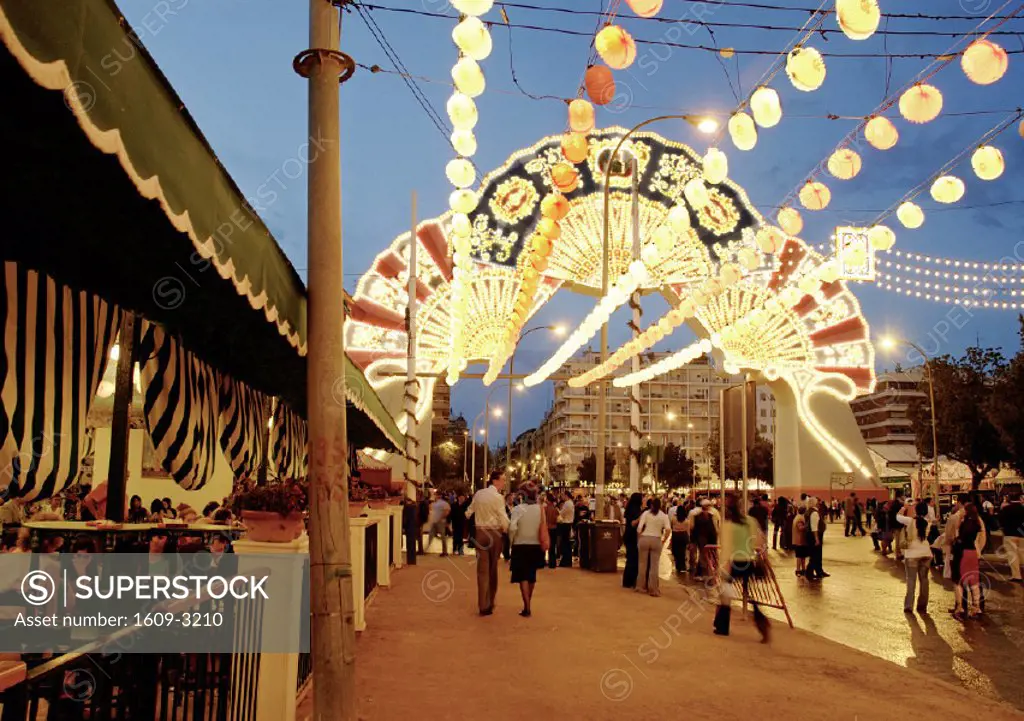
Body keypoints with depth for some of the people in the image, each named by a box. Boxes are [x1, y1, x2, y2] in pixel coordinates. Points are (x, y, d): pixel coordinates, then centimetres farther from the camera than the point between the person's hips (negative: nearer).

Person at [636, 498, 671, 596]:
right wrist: (663, 541, 2)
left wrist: (638, 539, 4)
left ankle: (641, 587, 19)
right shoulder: (664, 515, 3)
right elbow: (668, 530, -10)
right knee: (654, 566, 7)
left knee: (643, 564, 11)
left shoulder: (646, 513, 0)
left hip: (644, 539, 0)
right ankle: (653, 589, 9)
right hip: (656, 540, 0)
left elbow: (639, 528, -8)